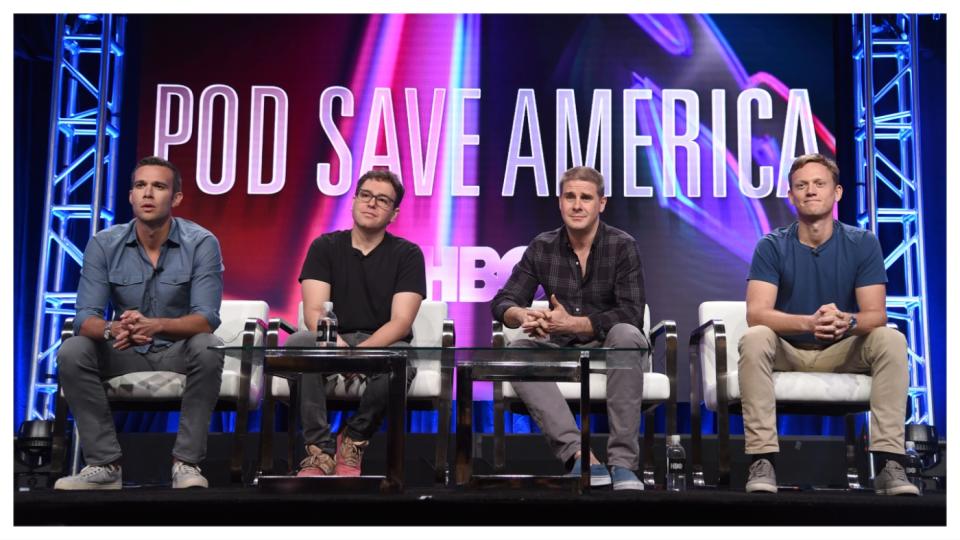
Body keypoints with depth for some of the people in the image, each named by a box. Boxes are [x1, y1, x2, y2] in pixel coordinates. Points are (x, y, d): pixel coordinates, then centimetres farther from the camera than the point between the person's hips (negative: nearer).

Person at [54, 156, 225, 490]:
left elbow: (206, 319, -22)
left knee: (208, 348, -34)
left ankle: (186, 463, -23)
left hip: (180, 350, -2)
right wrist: (113, 330, -39)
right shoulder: (103, 244, -7)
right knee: (71, 353, -24)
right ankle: (104, 464, -17)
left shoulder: (201, 243, -14)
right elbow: (85, 318, -14)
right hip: (124, 353, 3)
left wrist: (155, 326, -42)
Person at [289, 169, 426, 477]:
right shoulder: (325, 247, 6)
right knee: (298, 344, -31)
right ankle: (320, 449, -25)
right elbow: (314, 312, -6)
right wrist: (335, 343, -29)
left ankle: (354, 439, -9)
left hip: (384, 345, -1)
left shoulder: (407, 254, 2)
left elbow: (401, 321, -9)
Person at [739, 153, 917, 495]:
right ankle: (762, 462, -35)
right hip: (788, 352, -1)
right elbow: (756, 313, -18)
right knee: (754, 339, -33)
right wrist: (809, 322, -38)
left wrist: (847, 322, -36)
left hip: (842, 352, 1)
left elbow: (876, 314, -10)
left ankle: (889, 464, -29)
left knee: (891, 340, -27)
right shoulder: (772, 247, -6)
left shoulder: (862, 244, -3)